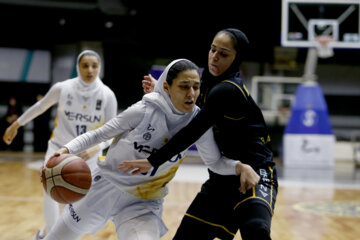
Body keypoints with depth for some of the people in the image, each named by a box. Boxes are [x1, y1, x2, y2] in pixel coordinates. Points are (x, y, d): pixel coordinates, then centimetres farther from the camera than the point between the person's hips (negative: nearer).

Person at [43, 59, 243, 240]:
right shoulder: (144, 111, -20)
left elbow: (215, 162, 0)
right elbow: (99, 135, -9)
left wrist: (239, 166, -19)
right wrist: (67, 149, -24)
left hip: (143, 205, 1)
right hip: (106, 187, -1)